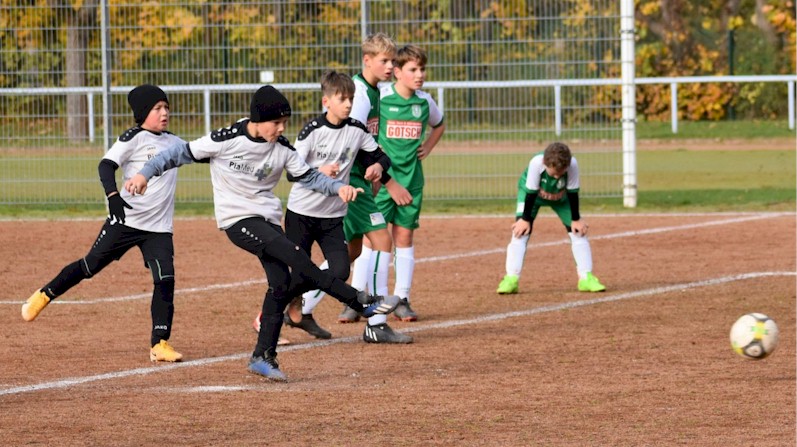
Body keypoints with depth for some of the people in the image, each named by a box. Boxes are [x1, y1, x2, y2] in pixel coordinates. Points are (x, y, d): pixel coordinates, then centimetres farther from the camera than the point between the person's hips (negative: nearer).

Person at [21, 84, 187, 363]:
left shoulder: (173, 142, 13)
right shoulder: (134, 138, -8)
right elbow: (106, 164, -17)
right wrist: (113, 195, -31)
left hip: (158, 229, 5)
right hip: (125, 220, -4)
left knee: (165, 280, -8)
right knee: (91, 266, 5)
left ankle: (160, 344, -4)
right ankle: (45, 295, 27)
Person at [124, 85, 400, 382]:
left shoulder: (282, 148, -2)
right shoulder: (226, 140, -14)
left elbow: (307, 176, 5)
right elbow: (183, 153, -6)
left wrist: (338, 187, -12)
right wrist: (145, 174, -12)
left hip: (268, 218, 6)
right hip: (237, 220, -6)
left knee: (281, 284, -4)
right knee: (299, 261, -21)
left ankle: (263, 357, 6)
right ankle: (363, 303, -18)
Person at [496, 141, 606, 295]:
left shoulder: (572, 165, -36)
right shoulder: (536, 163, -40)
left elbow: (572, 193, -22)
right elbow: (530, 192, -28)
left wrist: (576, 219, -14)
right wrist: (525, 219, -20)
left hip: (560, 197, 2)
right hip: (532, 193, -2)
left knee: (578, 231, -7)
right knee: (520, 232, -17)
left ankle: (586, 278, 0)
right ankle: (511, 279, -17)